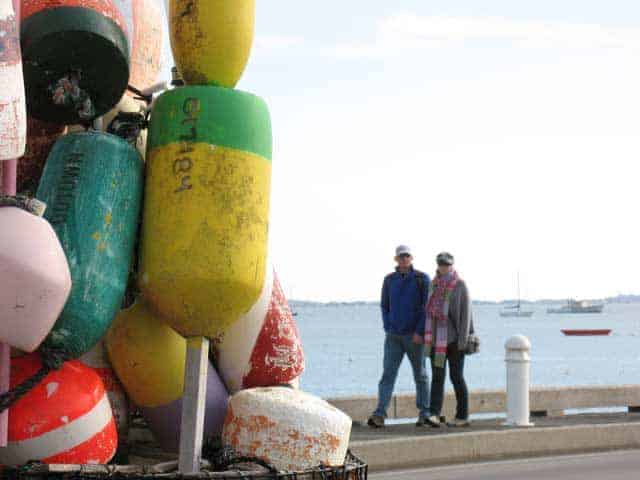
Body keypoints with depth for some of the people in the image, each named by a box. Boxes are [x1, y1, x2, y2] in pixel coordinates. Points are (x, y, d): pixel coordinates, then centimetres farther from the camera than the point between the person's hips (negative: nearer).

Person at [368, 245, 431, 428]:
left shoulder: (422, 279, -3)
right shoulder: (389, 280, 7)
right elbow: (384, 306, 15)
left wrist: (420, 332, -13)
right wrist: (387, 328, 4)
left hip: (414, 335, -2)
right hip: (393, 336, 2)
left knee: (420, 374, 7)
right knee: (388, 373, -7)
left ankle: (424, 413, 19)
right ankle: (380, 414, -14)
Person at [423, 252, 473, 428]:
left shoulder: (460, 285, -7)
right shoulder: (434, 285, 9)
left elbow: (466, 312, -10)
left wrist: (463, 339, -16)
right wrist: (428, 337, 12)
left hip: (454, 339, -5)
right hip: (437, 339, 5)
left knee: (456, 377, 0)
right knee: (437, 376, -5)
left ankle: (462, 416, 10)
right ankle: (434, 415, -13)